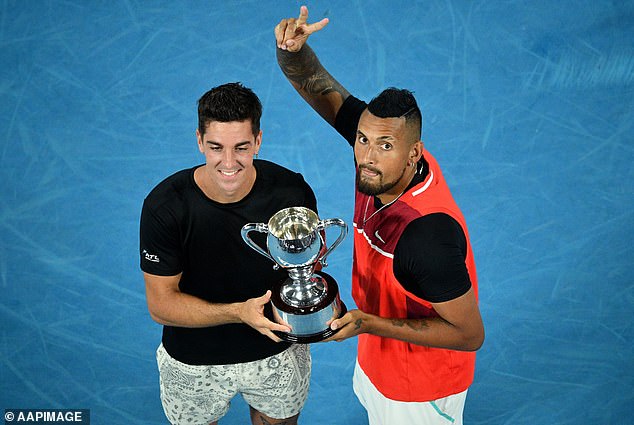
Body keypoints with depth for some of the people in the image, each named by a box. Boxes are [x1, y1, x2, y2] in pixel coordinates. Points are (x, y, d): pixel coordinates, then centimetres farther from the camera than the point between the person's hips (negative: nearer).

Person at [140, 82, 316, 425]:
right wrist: (238, 312, -34)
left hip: (279, 353, 1)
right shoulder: (164, 206, -25)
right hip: (193, 364, -1)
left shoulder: (293, 192, -22)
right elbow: (161, 304, -20)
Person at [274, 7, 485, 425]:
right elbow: (318, 84, -16)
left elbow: (470, 334, -31)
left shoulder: (428, 237, -43)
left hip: (421, 384, -6)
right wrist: (291, 48, -39)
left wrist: (367, 324, -35)